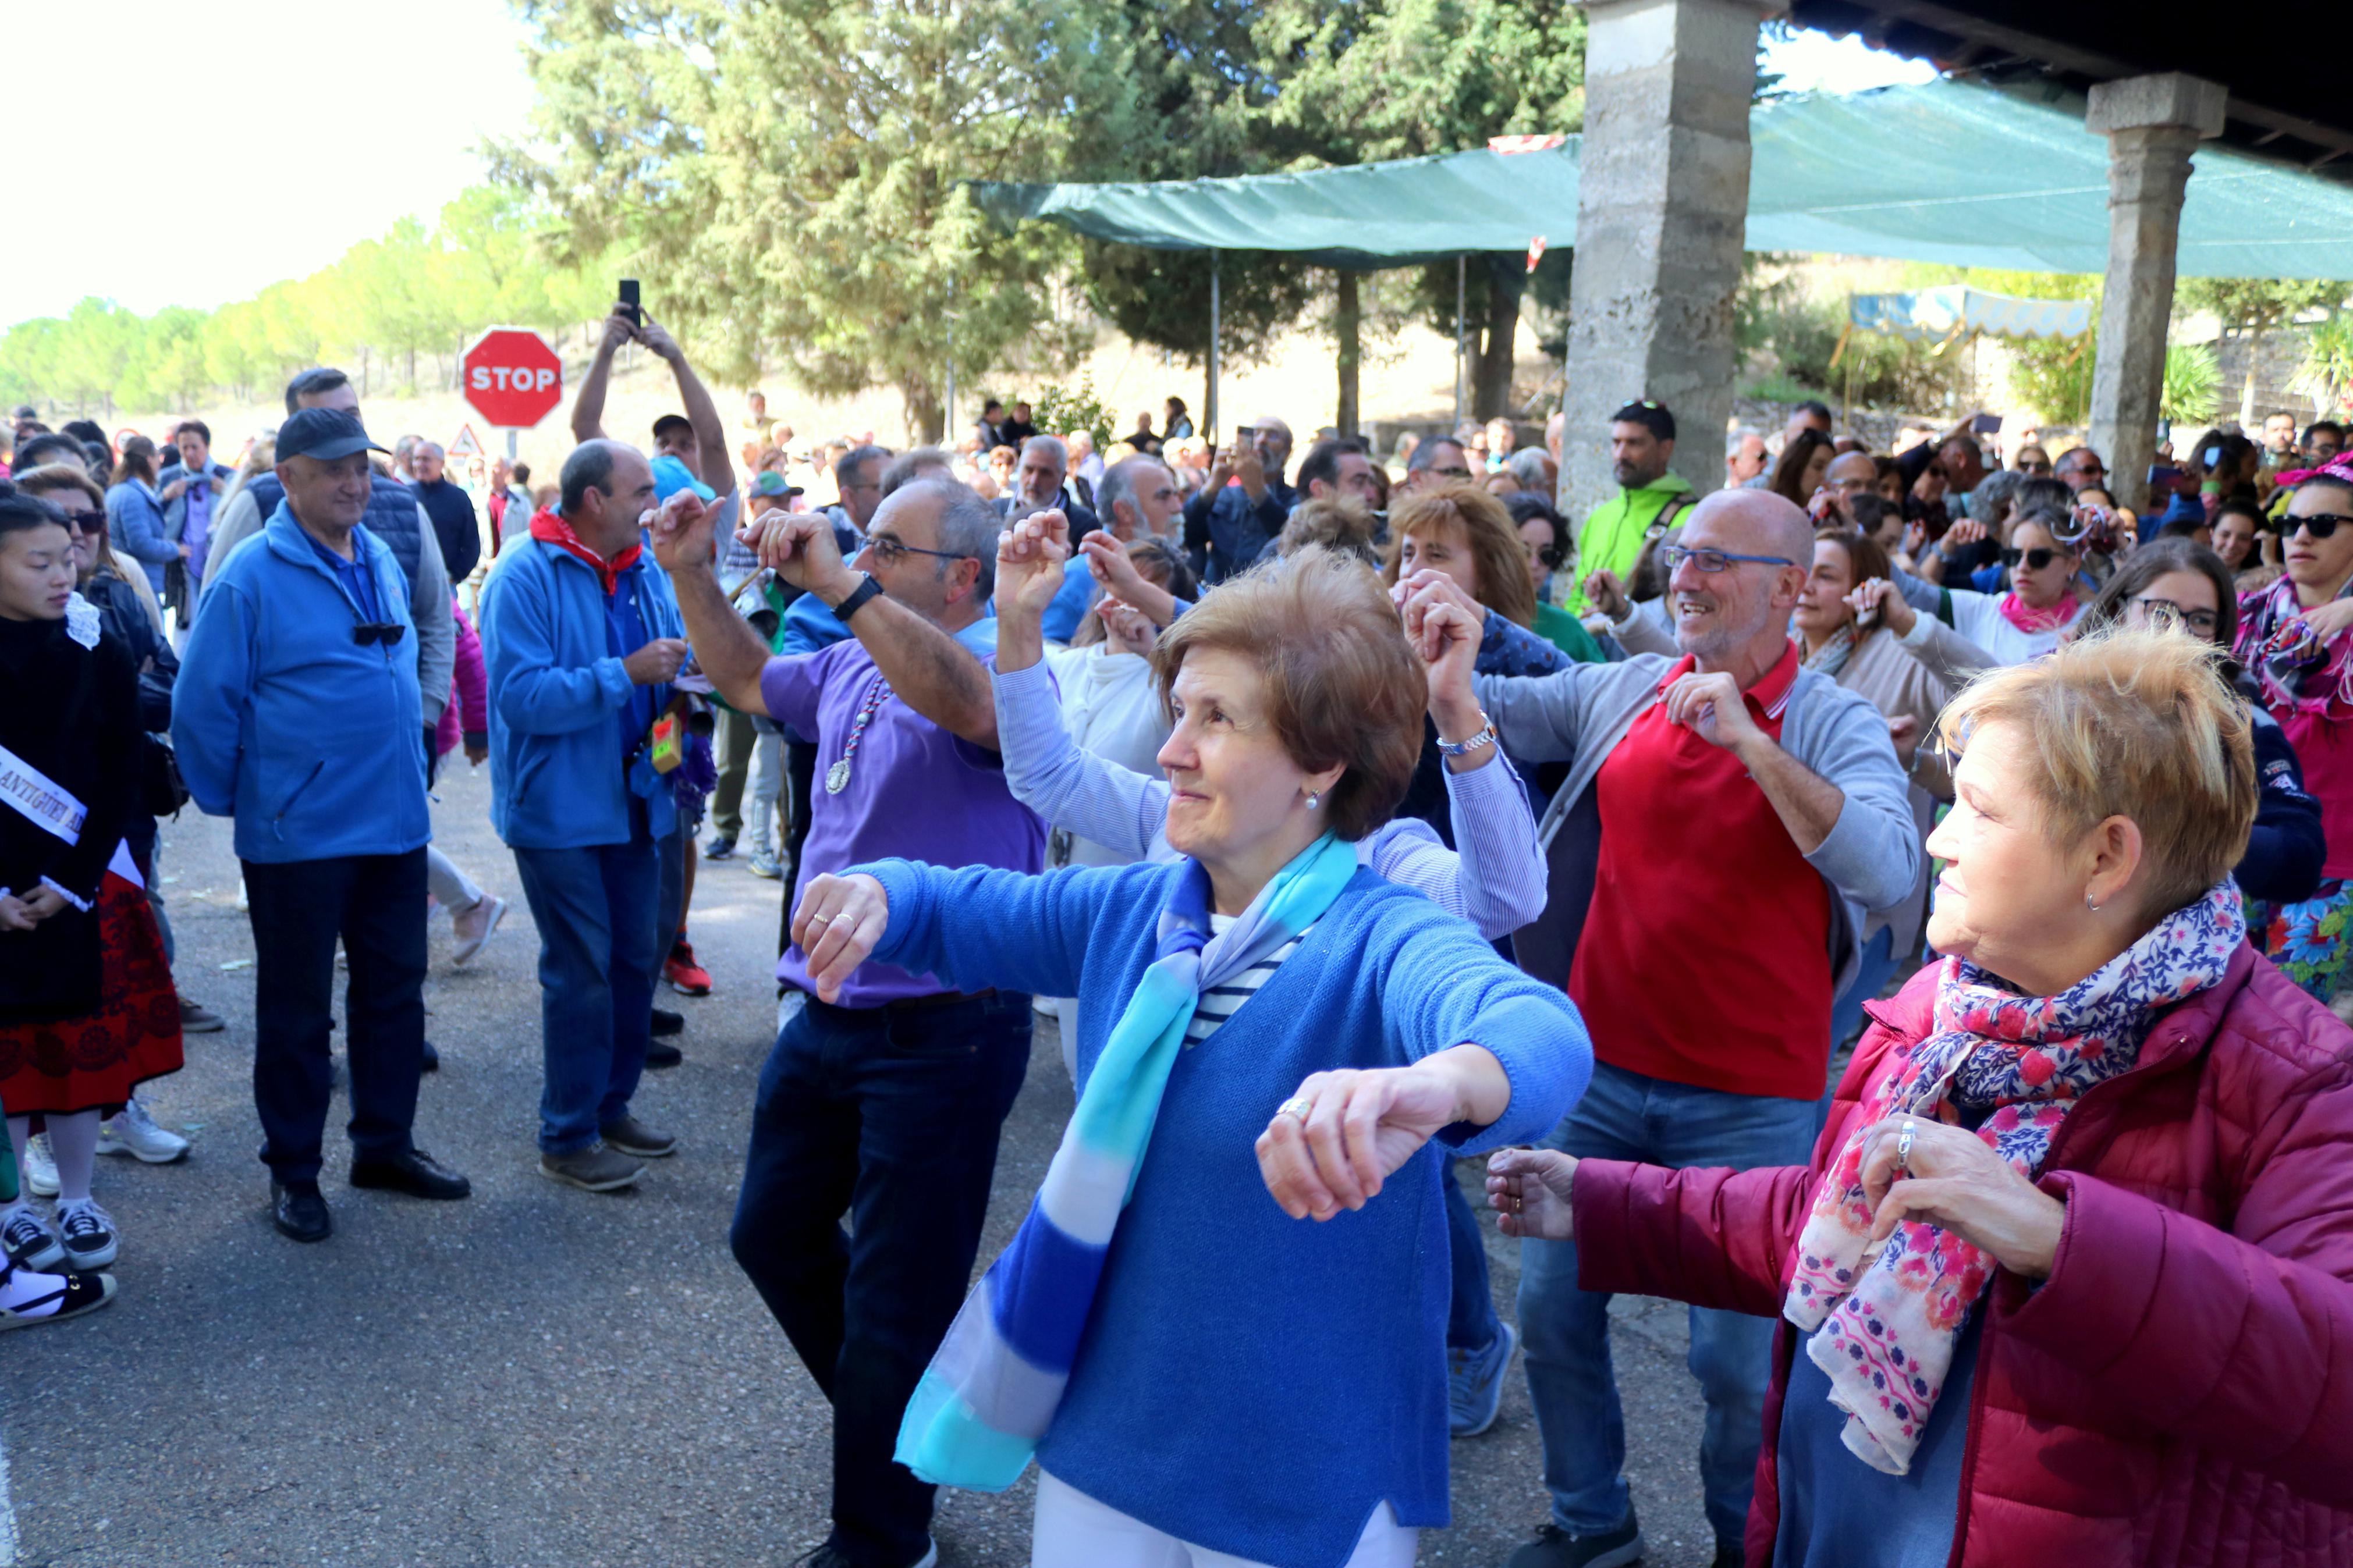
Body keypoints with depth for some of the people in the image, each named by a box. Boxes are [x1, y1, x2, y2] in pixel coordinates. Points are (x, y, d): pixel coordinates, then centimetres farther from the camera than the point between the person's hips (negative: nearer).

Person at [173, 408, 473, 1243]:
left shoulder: (381, 561, 7)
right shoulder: (252, 573, -13)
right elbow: (202, 703, -12)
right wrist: (235, 797, -4)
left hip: (396, 825, 6)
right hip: (299, 834, -6)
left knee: (395, 991, 15)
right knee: (297, 1008, 7)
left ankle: (384, 1141, 30)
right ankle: (292, 1167, 21)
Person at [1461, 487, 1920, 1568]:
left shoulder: (1834, 726, -9)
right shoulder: (1621, 691, 2)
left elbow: (1890, 871, -25)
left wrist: (1750, 741, -30)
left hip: (1748, 1100, -4)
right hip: (1602, 1066, 4)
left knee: (1738, 1354, 7)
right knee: (1553, 1309, 15)